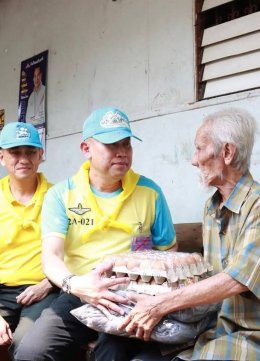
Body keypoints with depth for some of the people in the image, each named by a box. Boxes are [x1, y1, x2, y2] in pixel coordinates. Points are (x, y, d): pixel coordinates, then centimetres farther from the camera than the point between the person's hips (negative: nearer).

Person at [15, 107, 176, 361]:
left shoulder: (150, 192, 5)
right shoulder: (61, 195, 1)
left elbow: (168, 251, 12)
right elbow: (51, 257, -9)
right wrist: (75, 284, -31)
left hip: (132, 296, 0)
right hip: (79, 296, 0)